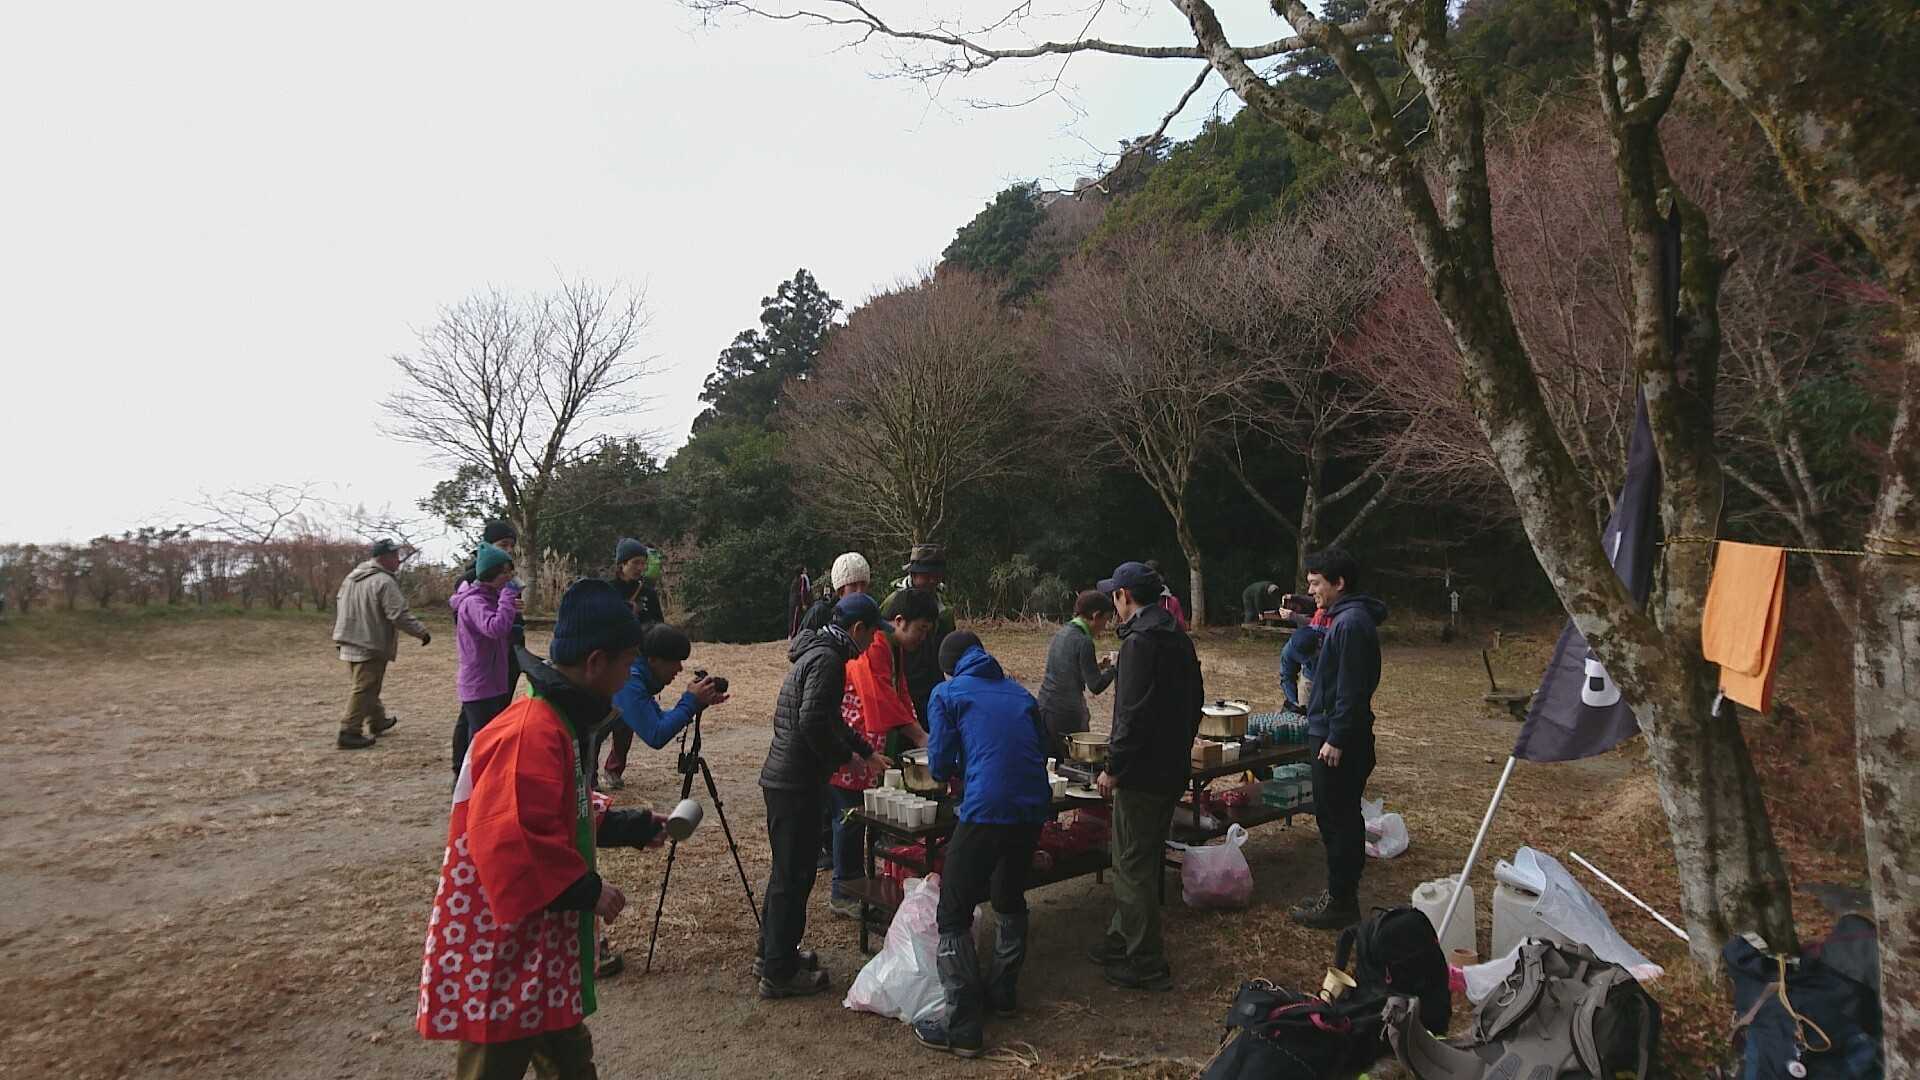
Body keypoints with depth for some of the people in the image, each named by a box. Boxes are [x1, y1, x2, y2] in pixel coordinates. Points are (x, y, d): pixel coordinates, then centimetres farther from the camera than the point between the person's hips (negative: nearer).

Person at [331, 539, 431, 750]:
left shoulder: (352, 577, 10)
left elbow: (339, 604, 20)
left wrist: (340, 632, 30)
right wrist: (422, 631, -15)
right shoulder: (384, 582, -19)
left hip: (349, 644, 9)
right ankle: (349, 733, -1)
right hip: (371, 647, -9)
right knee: (364, 689, -2)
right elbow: (399, 615, -23)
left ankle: (378, 721, 36)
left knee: (368, 686, 21)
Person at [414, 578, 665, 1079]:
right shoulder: (530, 733, -26)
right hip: (501, 956, -10)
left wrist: (632, 827, 15)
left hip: (539, 947, 10)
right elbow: (510, 838, -34)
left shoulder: (558, 722, 7)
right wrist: (588, 889, -24)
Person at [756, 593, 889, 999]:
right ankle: (779, 973, 8)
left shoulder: (817, 653, 17)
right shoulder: (827, 659, -16)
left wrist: (867, 752, 30)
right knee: (794, 877, -1)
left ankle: (773, 953, 32)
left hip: (782, 778, 10)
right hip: (797, 783, -10)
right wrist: (845, 757, -12)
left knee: (787, 871, 20)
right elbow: (813, 722, -27)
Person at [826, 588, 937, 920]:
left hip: (866, 749, 10)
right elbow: (884, 702, -25)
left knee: (858, 816, 15)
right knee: (850, 816, -1)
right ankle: (843, 894, 11)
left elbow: (900, 700, 13)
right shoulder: (872, 649, -20)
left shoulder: (891, 649, 13)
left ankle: (855, 884, 25)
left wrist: (920, 737, 1)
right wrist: (921, 737, -22)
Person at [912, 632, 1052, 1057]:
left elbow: (939, 766, 1)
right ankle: (1004, 991, 40)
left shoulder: (947, 693, 6)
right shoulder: (1020, 693, 19)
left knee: (954, 915, 4)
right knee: (1010, 899, 27)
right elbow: (1041, 749, 18)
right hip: (1034, 809, 6)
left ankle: (962, 1026, 4)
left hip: (985, 810, -6)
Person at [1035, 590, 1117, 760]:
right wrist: (1114, 668, 1)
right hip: (1067, 713, -8)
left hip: (1044, 708, 8)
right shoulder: (1084, 641, -15)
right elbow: (1095, 686, -14)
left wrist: (1096, 666, 18)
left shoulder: (1060, 633, 9)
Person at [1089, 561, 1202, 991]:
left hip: (1142, 774, -10)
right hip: (1173, 771, 10)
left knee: (1133, 867, 1)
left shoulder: (1140, 641, -19)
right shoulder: (1179, 638, 11)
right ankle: (1122, 939, 34)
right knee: (1146, 859, 20)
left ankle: (1147, 965, 9)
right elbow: (1194, 702, 17)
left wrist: (1114, 768, -17)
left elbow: (1133, 713, -24)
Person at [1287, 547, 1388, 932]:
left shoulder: (1351, 623, -20)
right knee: (1343, 817, 17)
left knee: (1336, 819, -1)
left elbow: (1352, 689, -23)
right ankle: (1341, 894, 28)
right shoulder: (1346, 618, 12)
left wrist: (1335, 738, -21)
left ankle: (1340, 903, 9)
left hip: (1339, 741, -11)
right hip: (1339, 736, 11)